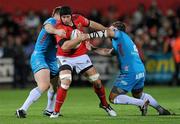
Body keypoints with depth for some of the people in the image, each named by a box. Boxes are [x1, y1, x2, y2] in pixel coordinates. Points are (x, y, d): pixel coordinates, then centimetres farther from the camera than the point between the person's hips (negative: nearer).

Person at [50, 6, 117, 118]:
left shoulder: (78, 18, -9)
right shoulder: (60, 29, -24)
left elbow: (91, 24, 11)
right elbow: (64, 46, -37)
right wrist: (80, 38, -41)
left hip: (81, 56, 5)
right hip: (66, 58, -5)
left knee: (97, 81, 7)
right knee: (65, 83, -26)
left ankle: (104, 104, 32)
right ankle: (56, 111, -13)